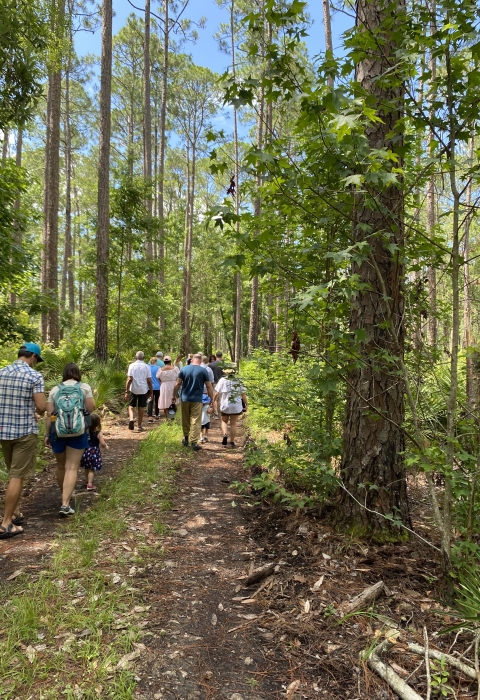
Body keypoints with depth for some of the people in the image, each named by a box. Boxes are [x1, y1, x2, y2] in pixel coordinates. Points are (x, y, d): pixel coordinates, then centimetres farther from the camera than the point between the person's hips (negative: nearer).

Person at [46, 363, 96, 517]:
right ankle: (65, 504, -12)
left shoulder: (55, 389, 6)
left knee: (61, 466, 19)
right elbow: (91, 408, -2)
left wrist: (47, 434, 7)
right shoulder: (85, 387, 1)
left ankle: (65, 496, 37)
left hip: (57, 431, 3)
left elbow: (49, 414, 2)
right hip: (78, 431, -2)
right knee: (72, 467, -3)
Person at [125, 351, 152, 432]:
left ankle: (131, 419, -13)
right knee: (141, 408, 10)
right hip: (143, 390, 1)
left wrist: (127, 391, -7)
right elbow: (149, 381, -4)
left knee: (131, 406, 13)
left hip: (133, 390, -1)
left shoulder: (132, 366, -4)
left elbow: (129, 379, -10)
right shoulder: (147, 367, -2)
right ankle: (139, 426, 15)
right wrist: (151, 392, 5)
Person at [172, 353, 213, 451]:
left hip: (185, 399, 3)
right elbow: (209, 386, -5)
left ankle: (186, 439, 29)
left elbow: (177, 384, 2)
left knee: (185, 420, 16)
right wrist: (211, 398, 4)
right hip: (197, 400, -3)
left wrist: (174, 395, 12)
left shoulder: (184, 369, 2)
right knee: (196, 421, -1)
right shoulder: (203, 371, -5)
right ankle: (194, 442, -3)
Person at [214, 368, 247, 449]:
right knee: (233, 424, 11)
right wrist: (246, 404, 10)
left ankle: (225, 435, -8)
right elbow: (243, 394, 0)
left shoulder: (223, 380, -5)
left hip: (225, 405, -1)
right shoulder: (239, 381, 0)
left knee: (224, 421, 18)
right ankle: (232, 442, 13)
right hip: (236, 406, 1)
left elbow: (218, 394, -4)